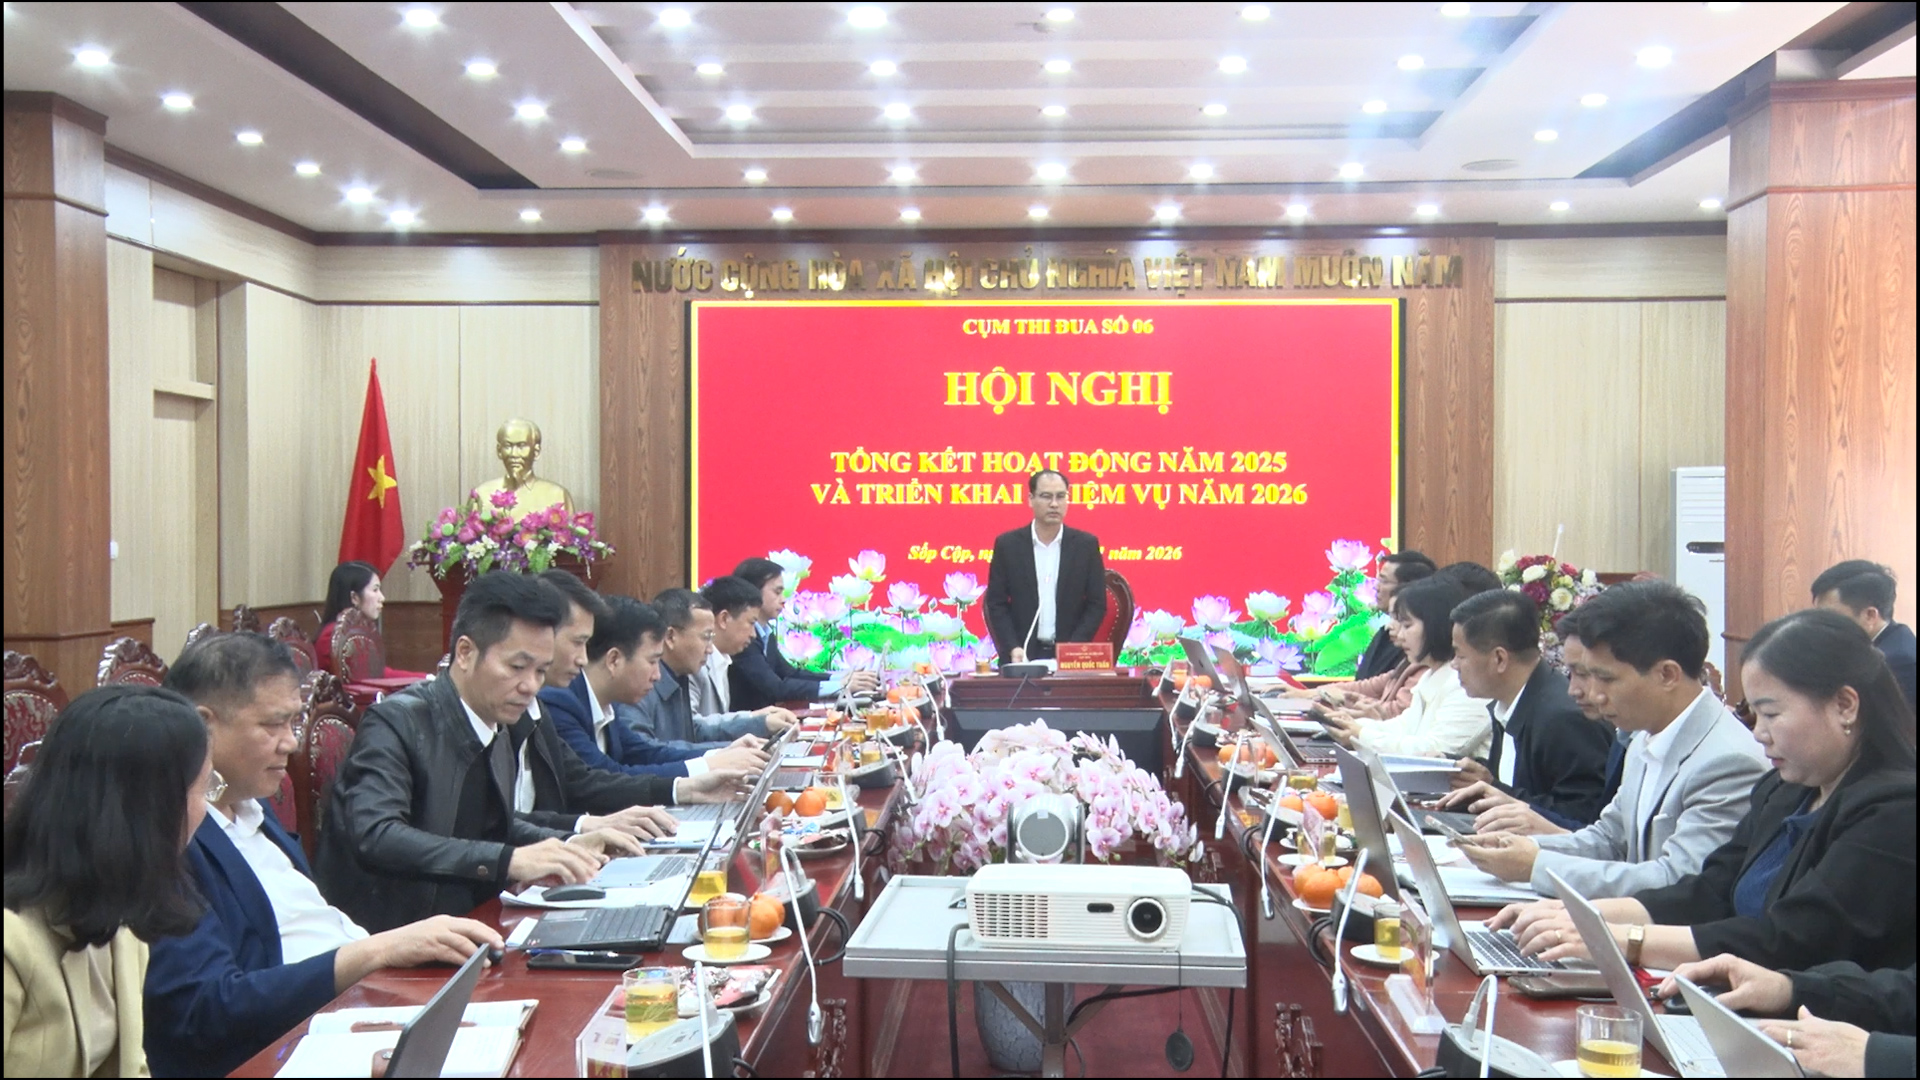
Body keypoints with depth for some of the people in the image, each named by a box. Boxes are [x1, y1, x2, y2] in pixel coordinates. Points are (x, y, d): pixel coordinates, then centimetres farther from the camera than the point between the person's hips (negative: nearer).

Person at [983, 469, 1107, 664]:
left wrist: (1073, 648, -11)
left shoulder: (1086, 544, 1)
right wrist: (1013, 648, -12)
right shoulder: (1007, 544, 0)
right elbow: (996, 603, 1)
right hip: (1022, 655, 0)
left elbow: (1097, 604, 1)